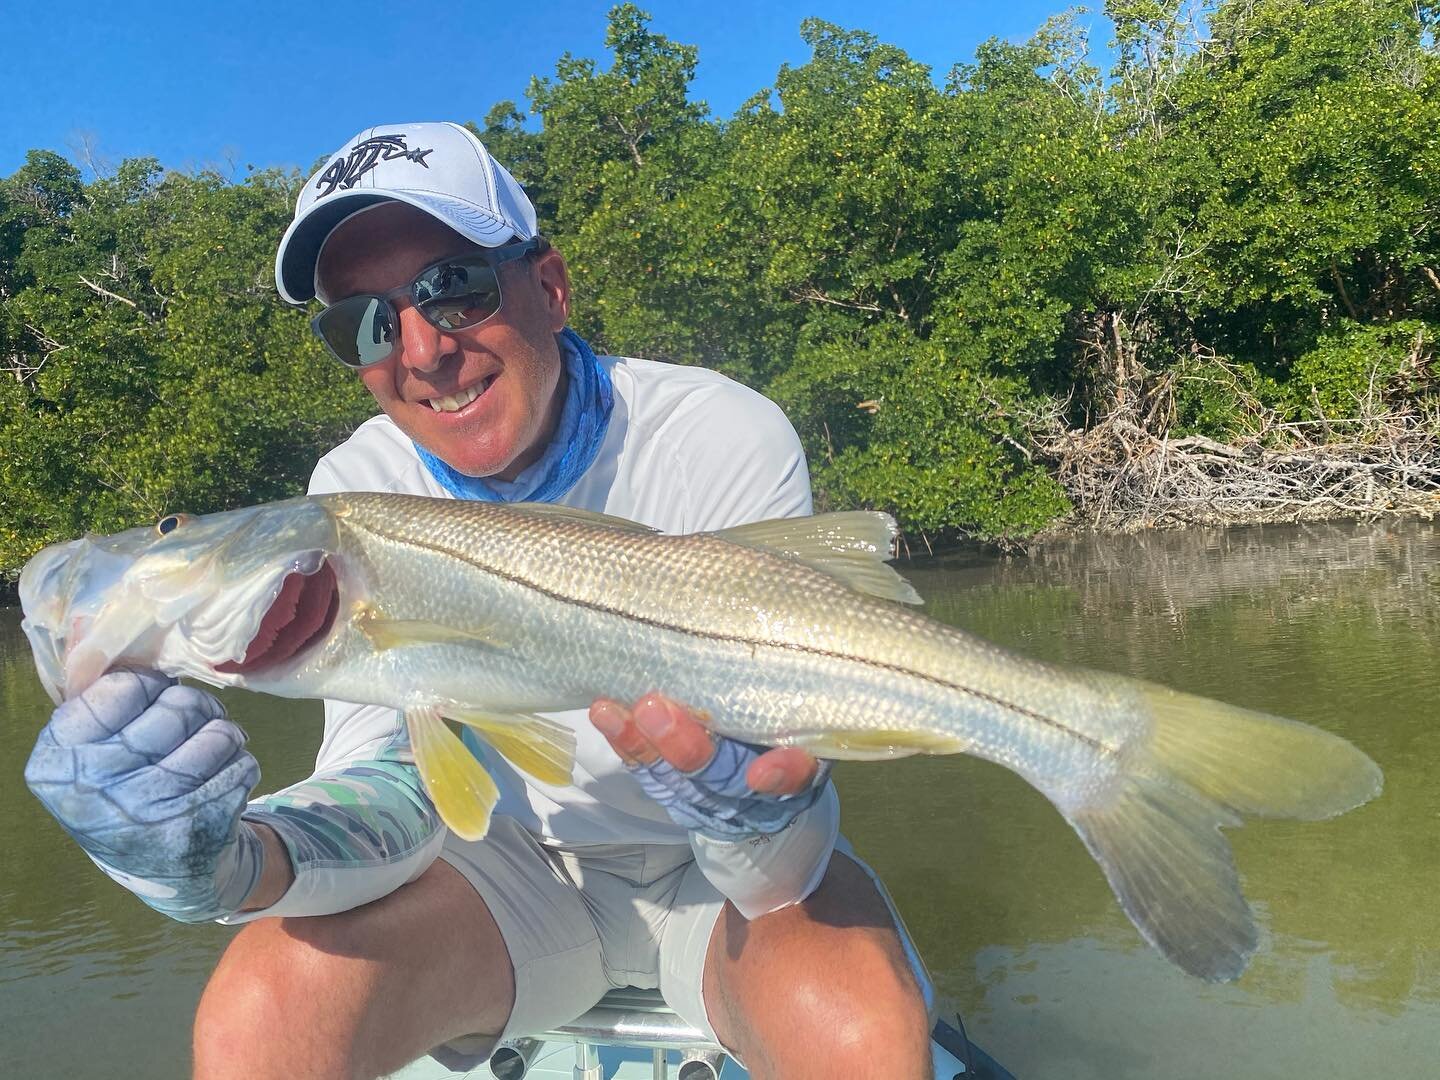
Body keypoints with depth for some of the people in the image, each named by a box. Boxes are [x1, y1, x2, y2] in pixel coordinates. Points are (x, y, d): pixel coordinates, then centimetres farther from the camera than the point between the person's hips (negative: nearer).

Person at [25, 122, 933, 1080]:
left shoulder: (728, 440, -22)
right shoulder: (359, 490, -10)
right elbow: (396, 782, -17)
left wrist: (753, 803, -48)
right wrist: (241, 864, -38)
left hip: (716, 878, -1)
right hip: (518, 869, 2)